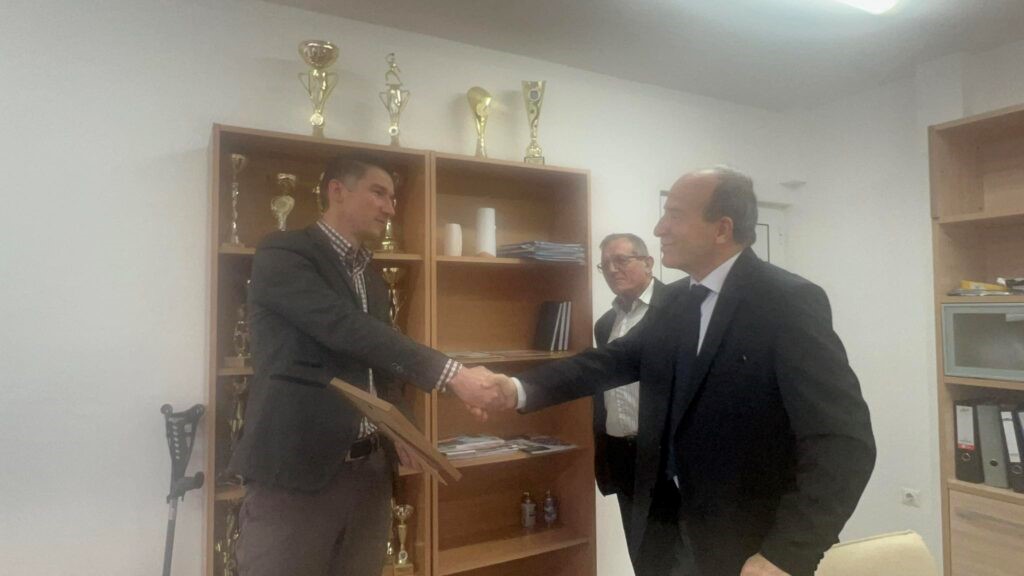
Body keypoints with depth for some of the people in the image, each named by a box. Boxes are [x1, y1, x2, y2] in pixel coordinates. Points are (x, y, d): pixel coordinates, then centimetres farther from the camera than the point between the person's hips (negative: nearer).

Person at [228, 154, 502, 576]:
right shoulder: (282, 254, -8)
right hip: (296, 468, -7)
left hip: (369, 470, 7)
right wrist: (451, 373, -27)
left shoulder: (372, 278, 16)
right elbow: (347, 329, -22)